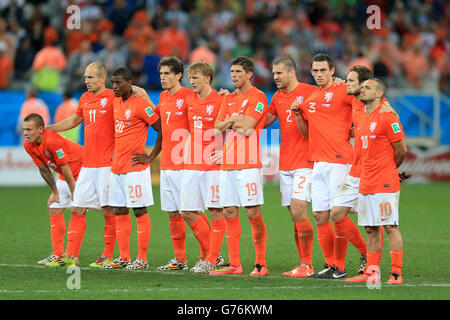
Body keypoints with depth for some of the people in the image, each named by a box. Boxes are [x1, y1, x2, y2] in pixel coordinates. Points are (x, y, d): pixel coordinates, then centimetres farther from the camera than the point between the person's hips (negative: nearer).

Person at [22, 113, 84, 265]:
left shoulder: (52, 141, -32)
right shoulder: (28, 145, -6)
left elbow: (65, 168, -26)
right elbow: (44, 169, 2)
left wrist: (74, 194, -19)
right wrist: (55, 192, 2)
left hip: (82, 169, -9)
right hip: (65, 176, 9)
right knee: (54, 207, 6)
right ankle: (57, 254, 10)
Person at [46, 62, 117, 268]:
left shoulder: (113, 97, -7)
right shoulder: (85, 99, 14)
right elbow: (73, 121, 28)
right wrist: (45, 128, 24)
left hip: (107, 164, -7)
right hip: (88, 164, 7)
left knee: (108, 210, -2)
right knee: (77, 208, 4)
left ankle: (108, 256, 5)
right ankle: (70, 255, 7)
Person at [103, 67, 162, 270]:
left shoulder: (141, 105, -12)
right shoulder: (115, 103, 13)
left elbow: (163, 131, -12)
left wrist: (151, 157, -10)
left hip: (135, 168, -8)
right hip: (117, 168, 8)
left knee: (140, 212, -3)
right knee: (120, 213, 8)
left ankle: (142, 259, 0)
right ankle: (123, 258, 13)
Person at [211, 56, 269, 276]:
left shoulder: (257, 97, -4)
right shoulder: (228, 99, 19)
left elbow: (247, 124, -14)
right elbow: (218, 127, 11)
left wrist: (231, 121, 2)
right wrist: (236, 121, -5)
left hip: (249, 164, -7)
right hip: (227, 164, 7)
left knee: (253, 213, -8)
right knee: (229, 213, 5)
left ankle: (261, 264, -2)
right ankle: (234, 264, 9)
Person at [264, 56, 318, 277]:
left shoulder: (310, 92, -6)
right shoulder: (278, 97, 15)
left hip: (305, 163, -7)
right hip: (285, 165, 7)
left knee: (298, 211, -14)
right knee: (294, 215, 6)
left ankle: (307, 265, -7)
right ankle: (303, 264, 10)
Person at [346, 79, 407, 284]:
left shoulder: (387, 117, -10)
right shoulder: (364, 119, 16)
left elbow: (401, 150, -7)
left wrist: (388, 170, 7)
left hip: (385, 184, -8)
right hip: (366, 184, 8)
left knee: (390, 227, -7)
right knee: (371, 229, 10)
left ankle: (396, 273, -7)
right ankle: (371, 272, 13)